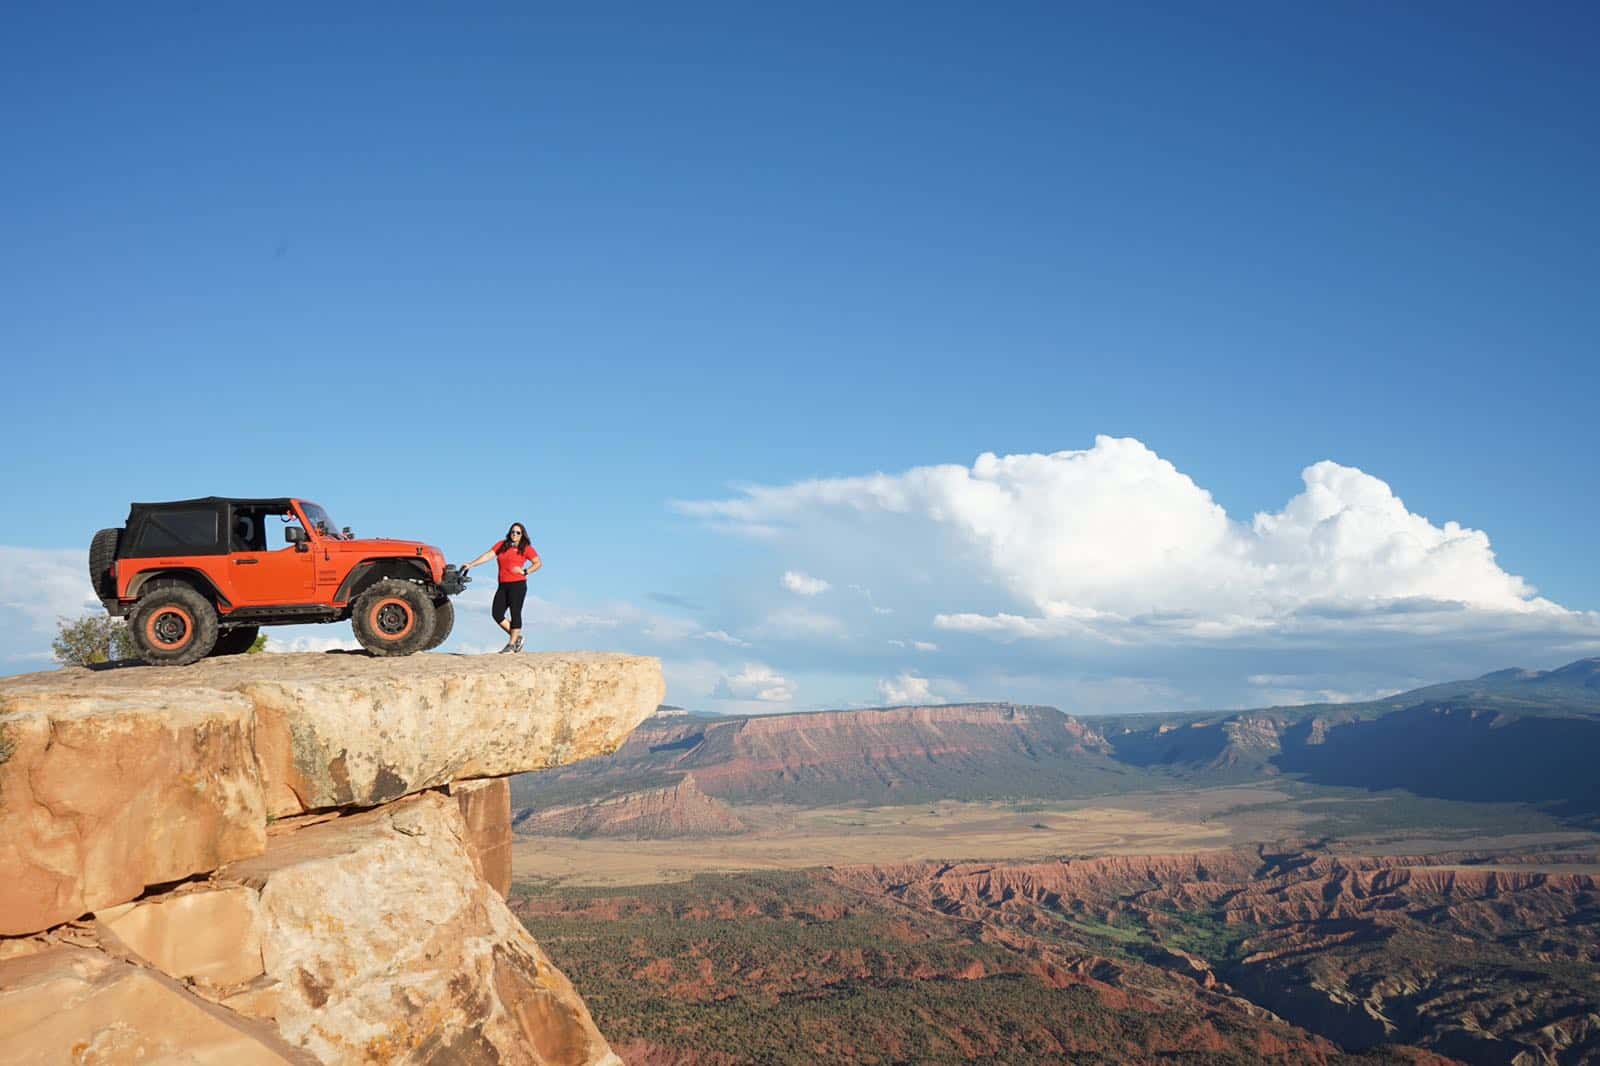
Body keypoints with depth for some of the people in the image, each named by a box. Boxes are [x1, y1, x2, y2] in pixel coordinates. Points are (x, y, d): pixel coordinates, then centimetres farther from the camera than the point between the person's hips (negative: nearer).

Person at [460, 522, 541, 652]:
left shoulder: (526, 548, 2)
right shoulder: (501, 545, 13)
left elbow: (538, 563, 2)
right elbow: (488, 555, 6)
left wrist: (524, 572, -9)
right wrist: (471, 565, -3)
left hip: (518, 584, -5)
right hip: (503, 585, 5)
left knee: (515, 613, -6)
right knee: (497, 614, -1)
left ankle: (512, 644, -1)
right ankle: (517, 637, 13)